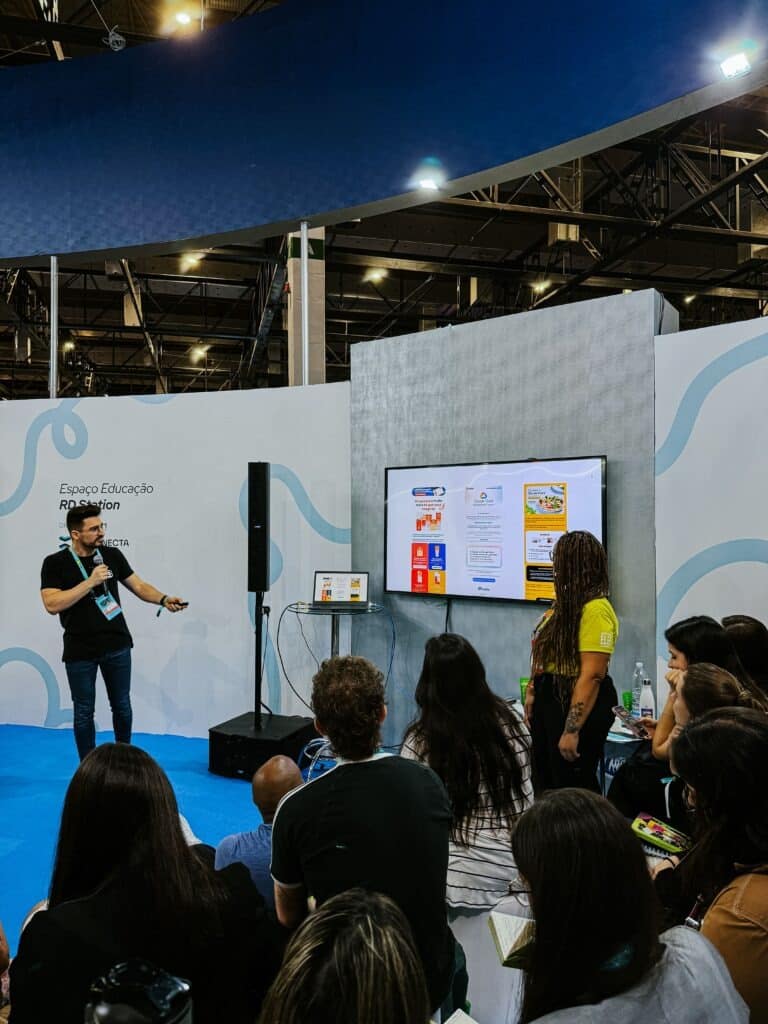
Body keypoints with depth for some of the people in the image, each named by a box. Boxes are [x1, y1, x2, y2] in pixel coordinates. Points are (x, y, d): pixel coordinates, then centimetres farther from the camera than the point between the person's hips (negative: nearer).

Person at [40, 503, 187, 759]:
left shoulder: (112, 555, 1)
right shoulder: (55, 563, -7)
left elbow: (139, 586, 5)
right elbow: (52, 605, -17)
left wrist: (164, 600, -12)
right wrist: (90, 582, -22)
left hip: (117, 646, 3)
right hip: (80, 651, -2)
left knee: (122, 706, 14)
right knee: (84, 711, 9)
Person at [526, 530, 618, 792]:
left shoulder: (595, 609, -20)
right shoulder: (566, 603, 8)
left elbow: (592, 675, -24)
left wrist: (572, 730, -23)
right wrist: (532, 694, 11)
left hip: (578, 704, -9)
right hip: (549, 699, 9)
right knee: (544, 782, 20)